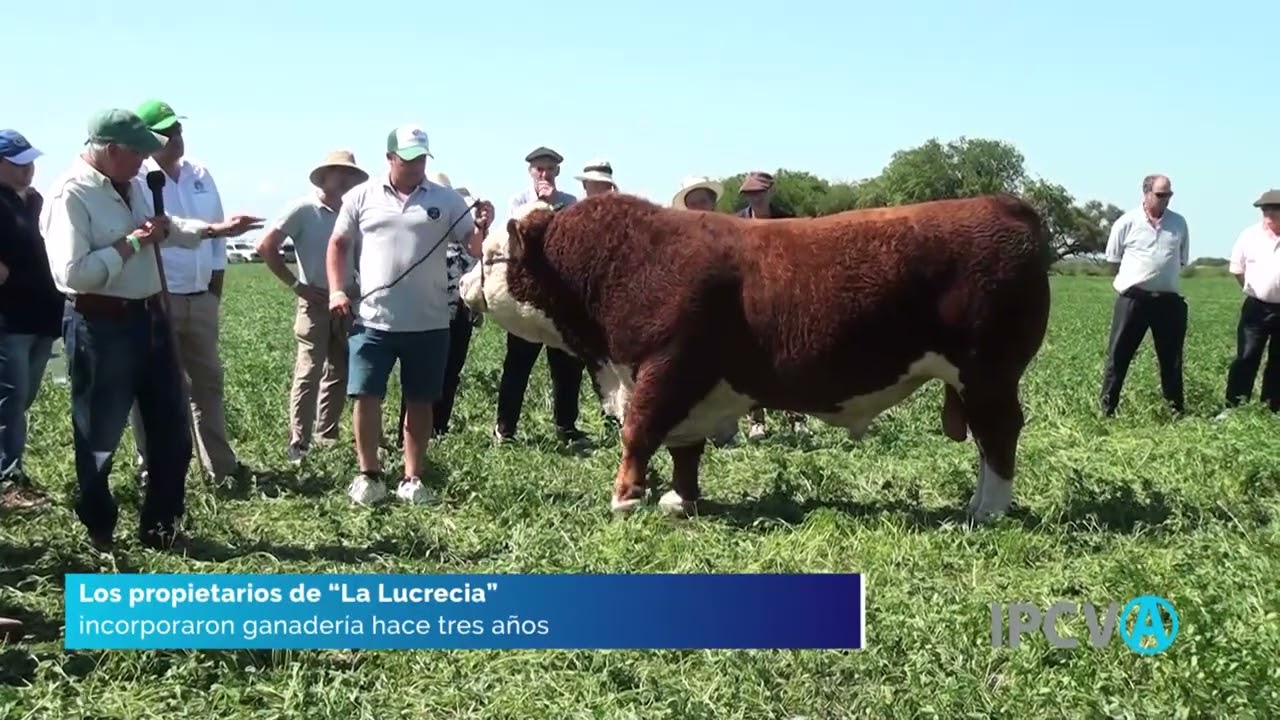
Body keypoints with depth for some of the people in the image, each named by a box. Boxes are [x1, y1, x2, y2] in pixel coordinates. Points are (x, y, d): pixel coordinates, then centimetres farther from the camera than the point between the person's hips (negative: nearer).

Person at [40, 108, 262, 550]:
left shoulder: (134, 184, 8)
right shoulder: (71, 195, -19)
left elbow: (166, 227, 26)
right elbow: (72, 272, -27)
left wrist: (216, 230, 17)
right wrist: (132, 243, -21)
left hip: (149, 316, 9)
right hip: (100, 327, -9)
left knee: (171, 428, 15)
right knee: (99, 436, 8)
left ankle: (159, 525, 29)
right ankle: (99, 531, 26)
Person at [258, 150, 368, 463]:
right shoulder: (303, 209, -8)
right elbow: (266, 247, -11)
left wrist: (359, 285, 2)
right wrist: (296, 285, -11)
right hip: (315, 303, -6)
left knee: (339, 374, 10)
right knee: (309, 373, -8)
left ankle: (328, 437, 21)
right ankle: (298, 443, -4)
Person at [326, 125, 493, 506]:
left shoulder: (446, 200, 2)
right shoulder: (361, 197, 3)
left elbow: (474, 248, 1)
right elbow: (338, 245, 10)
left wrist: (483, 228, -21)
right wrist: (335, 290, -2)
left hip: (428, 324, 0)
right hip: (373, 321, 0)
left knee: (419, 401, 7)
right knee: (365, 395, 0)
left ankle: (412, 479, 18)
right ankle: (368, 474, 15)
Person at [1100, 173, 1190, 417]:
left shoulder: (1179, 223, 5)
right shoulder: (1127, 222, -3)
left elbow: (1182, 261, 16)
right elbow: (1113, 260, 6)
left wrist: (1162, 276, 13)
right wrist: (1133, 279, 9)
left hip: (1168, 299, 3)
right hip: (1133, 299, -3)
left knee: (1171, 358, 10)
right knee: (1118, 355, 0)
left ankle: (1176, 409, 20)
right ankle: (1107, 409, 5)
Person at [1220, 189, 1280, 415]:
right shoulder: (1249, 235, -2)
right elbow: (1237, 269, 9)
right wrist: (1252, 290, 8)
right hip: (1257, 308, -1)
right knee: (1246, 358, -5)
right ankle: (1233, 409, -2)